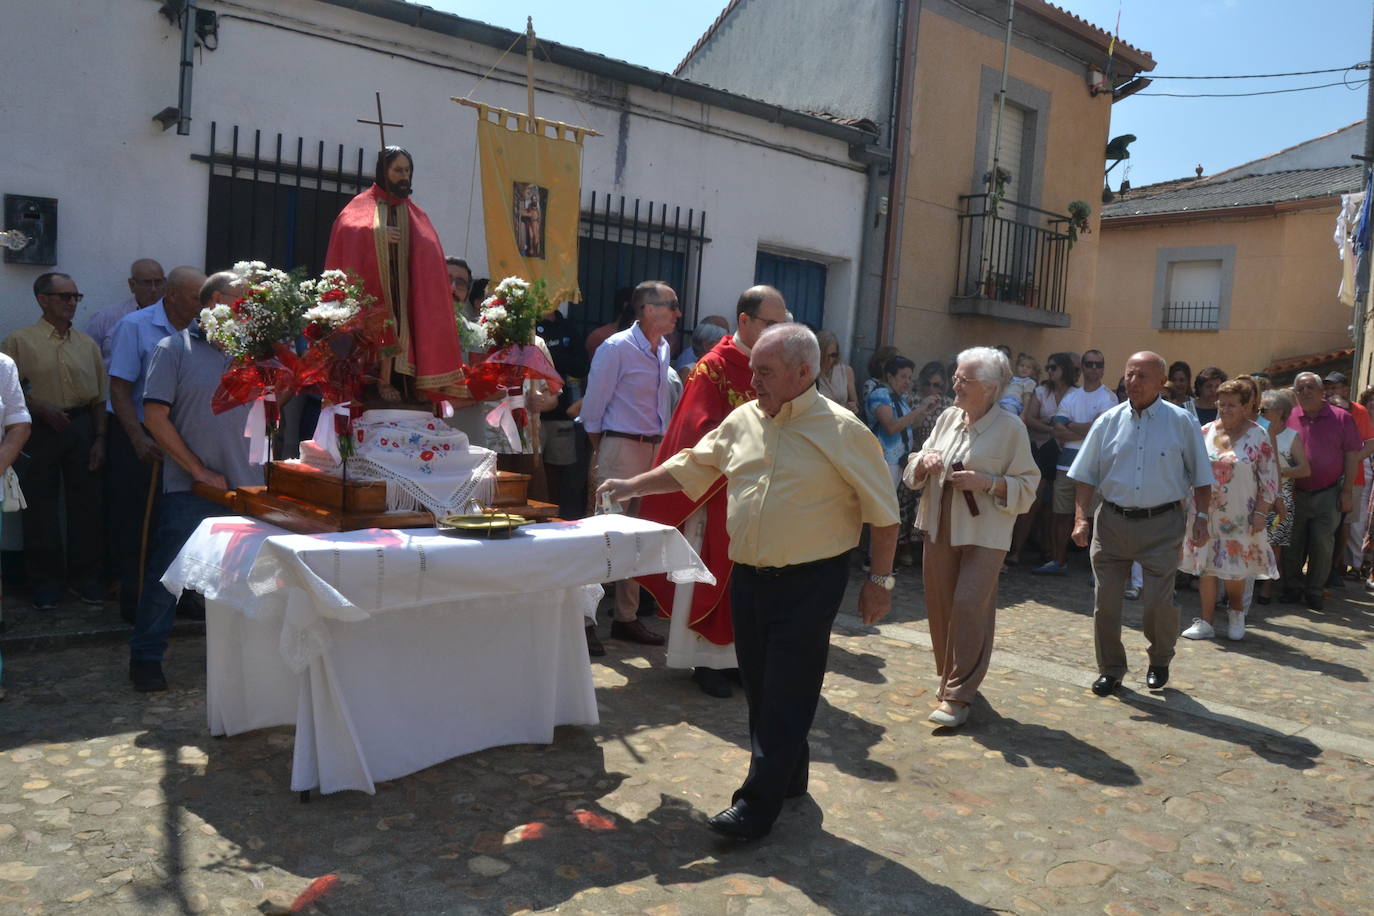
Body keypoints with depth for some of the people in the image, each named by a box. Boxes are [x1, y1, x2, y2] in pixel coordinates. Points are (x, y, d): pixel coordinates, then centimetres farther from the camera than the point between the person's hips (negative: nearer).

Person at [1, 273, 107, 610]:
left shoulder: (87, 345, 12)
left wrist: (99, 439, 5)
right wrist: (44, 411, -17)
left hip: (82, 428, 3)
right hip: (40, 430, -3)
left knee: (86, 505, 4)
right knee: (40, 508, 2)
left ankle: (85, 577, 16)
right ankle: (46, 582, 13)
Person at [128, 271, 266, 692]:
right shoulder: (173, 350, -1)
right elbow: (155, 416, -7)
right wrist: (200, 471, -11)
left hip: (247, 486, 4)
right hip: (189, 490, -4)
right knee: (167, 574, 3)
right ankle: (146, 657, 18)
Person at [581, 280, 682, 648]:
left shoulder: (663, 349, 11)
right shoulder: (616, 348, -10)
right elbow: (593, 407, -8)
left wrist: (663, 447, 15)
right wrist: (599, 455, -5)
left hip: (654, 451, 8)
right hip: (620, 448, -7)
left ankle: (627, 618, 23)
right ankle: (585, 619, 3)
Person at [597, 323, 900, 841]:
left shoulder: (841, 430, -10)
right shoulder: (743, 420, 6)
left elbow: (883, 512, -5)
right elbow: (689, 468, 16)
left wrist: (880, 579, -5)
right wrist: (632, 487, 9)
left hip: (809, 583, -6)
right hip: (748, 578, 6)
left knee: (787, 696, -1)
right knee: (759, 689, 14)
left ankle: (757, 806, 7)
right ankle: (788, 776, 34)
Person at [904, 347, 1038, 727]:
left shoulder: (1011, 427, -6)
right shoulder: (948, 417, 8)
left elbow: (1027, 486, -6)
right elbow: (913, 473, 13)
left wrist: (986, 483, -19)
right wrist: (925, 461, -8)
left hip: (983, 533, -5)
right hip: (940, 528, 5)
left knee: (970, 608, -10)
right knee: (940, 606, 10)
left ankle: (958, 696, -3)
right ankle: (950, 677, 29)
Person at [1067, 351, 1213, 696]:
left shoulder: (1181, 422, 0)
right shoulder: (1108, 422, 4)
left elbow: (1201, 477, 5)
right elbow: (1086, 476, 6)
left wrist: (1201, 518, -3)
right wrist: (1081, 519, -3)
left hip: (1162, 525, -2)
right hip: (1112, 521, 2)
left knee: (1159, 601, -4)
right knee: (1105, 600, 4)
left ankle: (1159, 662, 25)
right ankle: (1110, 669, 22)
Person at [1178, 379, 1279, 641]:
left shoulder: (1258, 436, -5)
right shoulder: (1206, 432, 4)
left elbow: (1269, 478, -5)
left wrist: (1261, 513, -9)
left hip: (1239, 517, -3)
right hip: (1207, 513, 3)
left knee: (1234, 568, 4)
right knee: (1206, 567, 6)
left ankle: (1236, 613, 31)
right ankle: (1205, 622, 15)